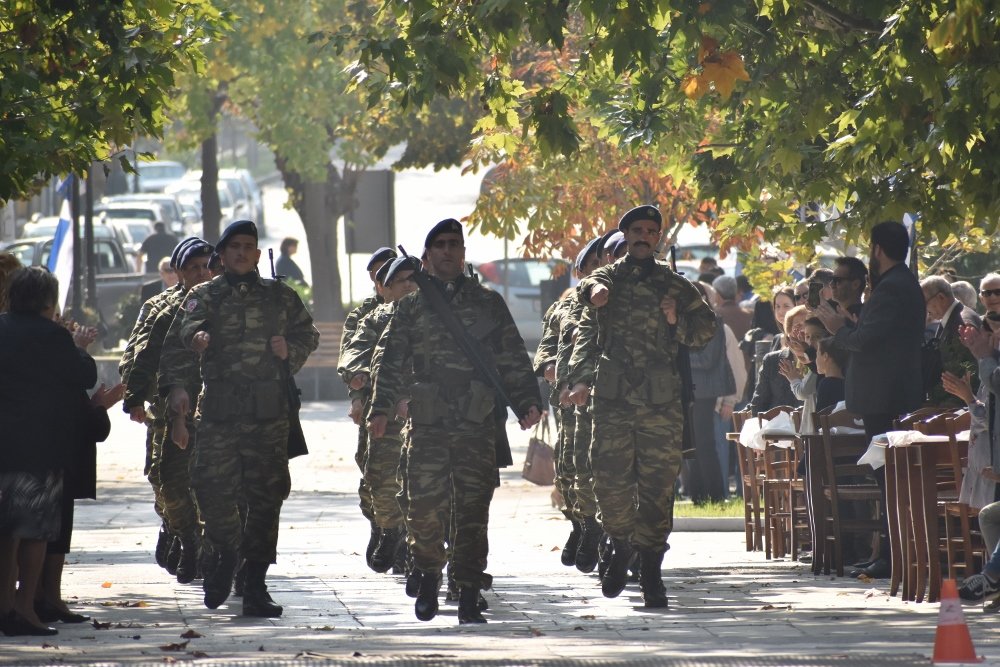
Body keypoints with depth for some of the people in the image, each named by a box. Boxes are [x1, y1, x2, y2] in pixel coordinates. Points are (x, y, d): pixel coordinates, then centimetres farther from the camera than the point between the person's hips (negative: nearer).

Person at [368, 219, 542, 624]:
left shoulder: (488, 303, 14)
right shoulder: (412, 307, 12)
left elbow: (513, 360, 12)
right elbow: (390, 361, 8)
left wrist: (527, 401, 0)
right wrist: (381, 408, -4)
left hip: (477, 423, 0)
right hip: (427, 422, 0)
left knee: (473, 510, -5)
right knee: (425, 506, -5)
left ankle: (469, 599, -3)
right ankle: (428, 578, 18)